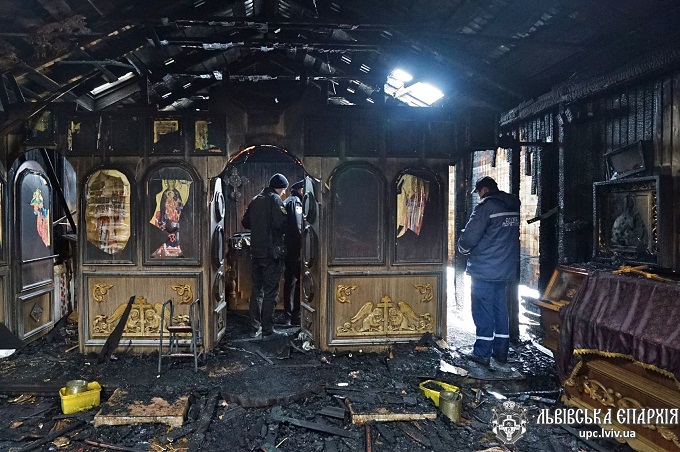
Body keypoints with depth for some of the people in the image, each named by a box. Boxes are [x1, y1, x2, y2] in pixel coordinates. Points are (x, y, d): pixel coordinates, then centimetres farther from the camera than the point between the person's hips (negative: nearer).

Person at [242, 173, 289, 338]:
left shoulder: (255, 200, 13)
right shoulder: (275, 200, -9)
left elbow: (245, 222, 16)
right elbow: (281, 224, -20)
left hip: (256, 250, 7)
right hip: (272, 251, -7)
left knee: (257, 289, 13)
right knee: (271, 290, 1)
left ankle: (254, 328, 15)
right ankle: (267, 328, 5)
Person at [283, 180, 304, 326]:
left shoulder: (286, 201, 20)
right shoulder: (295, 201, -8)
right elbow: (297, 226, -17)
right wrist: (301, 246, -16)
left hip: (288, 248, 9)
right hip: (295, 248, -9)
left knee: (289, 281, 11)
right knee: (299, 281, -6)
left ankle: (289, 317, 16)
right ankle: (296, 317, -4)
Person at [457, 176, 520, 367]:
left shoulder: (486, 206, -14)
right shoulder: (514, 206, 10)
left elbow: (470, 236, -16)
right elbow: (513, 236, 18)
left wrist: (463, 248, 4)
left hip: (484, 269, -7)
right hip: (506, 269, 8)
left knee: (483, 310, 0)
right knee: (500, 309, 14)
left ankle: (482, 352, 5)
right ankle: (501, 351, 20)